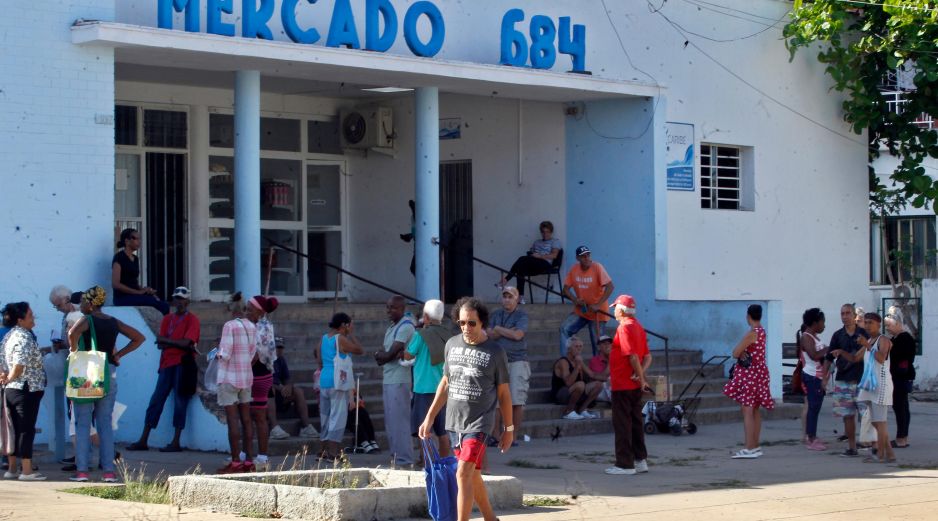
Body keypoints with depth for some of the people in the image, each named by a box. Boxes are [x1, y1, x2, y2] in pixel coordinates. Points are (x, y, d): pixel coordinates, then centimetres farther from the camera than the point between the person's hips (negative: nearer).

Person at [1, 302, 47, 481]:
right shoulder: (25, 337, -16)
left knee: (15, 429, 13)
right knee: (27, 430, -4)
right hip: (27, 389, -9)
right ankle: (26, 470, -2)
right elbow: (19, 364, -23)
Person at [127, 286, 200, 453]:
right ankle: (143, 440, 6)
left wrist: (167, 341, -4)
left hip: (183, 364, -5)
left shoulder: (192, 320, 0)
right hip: (167, 364, 5)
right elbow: (160, 343, 4)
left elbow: (186, 342, -13)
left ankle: (176, 442, -2)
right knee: (156, 400, 4)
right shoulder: (167, 319, 15)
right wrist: (178, 343, -10)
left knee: (180, 402, -4)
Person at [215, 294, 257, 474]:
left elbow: (225, 354, -17)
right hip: (246, 377, 7)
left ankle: (235, 462, -6)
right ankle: (248, 461, 9)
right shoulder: (252, 327, 5)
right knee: (246, 419, 8)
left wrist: (218, 355, 4)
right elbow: (253, 353, 6)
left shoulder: (229, 326, -14)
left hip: (229, 378, -7)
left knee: (232, 420, -6)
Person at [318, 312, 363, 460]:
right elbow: (360, 350, -3)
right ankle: (333, 453, -11)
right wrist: (351, 334, 2)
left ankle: (325, 451, 17)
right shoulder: (341, 339, -10)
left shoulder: (324, 339, 12)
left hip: (324, 380, 8)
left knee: (325, 416, 13)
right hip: (338, 382, -8)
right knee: (338, 417, -6)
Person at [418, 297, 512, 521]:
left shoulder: (495, 352, -4)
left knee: (463, 474, -17)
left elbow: (503, 392, 2)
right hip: (454, 421, 5)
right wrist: (429, 418, 14)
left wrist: (509, 429, 5)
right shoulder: (452, 345, 8)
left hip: (479, 423, -5)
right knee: (473, 477, 14)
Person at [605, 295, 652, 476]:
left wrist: (641, 377, -16)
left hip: (623, 385, -9)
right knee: (636, 422, 14)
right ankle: (640, 460, 18)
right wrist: (641, 373, -3)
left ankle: (625, 464, -2)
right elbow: (648, 356, 12)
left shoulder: (624, 328, -16)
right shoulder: (639, 327, 13)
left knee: (622, 424, -3)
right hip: (635, 385, 9)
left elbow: (632, 356, -23)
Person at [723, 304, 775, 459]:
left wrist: (739, 351, 2)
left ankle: (749, 449, -15)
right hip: (759, 372, 9)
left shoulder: (751, 334, -17)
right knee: (755, 410, 14)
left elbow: (735, 354, -19)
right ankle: (755, 446, 19)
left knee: (747, 411, -10)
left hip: (749, 373, -9)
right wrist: (743, 352, -5)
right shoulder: (761, 332, 10)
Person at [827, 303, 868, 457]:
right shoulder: (838, 335, 7)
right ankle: (851, 447, 10)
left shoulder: (863, 334, 1)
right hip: (843, 380, 2)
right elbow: (829, 358, 9)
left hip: (861, 379, -2)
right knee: (848, 415, 4)